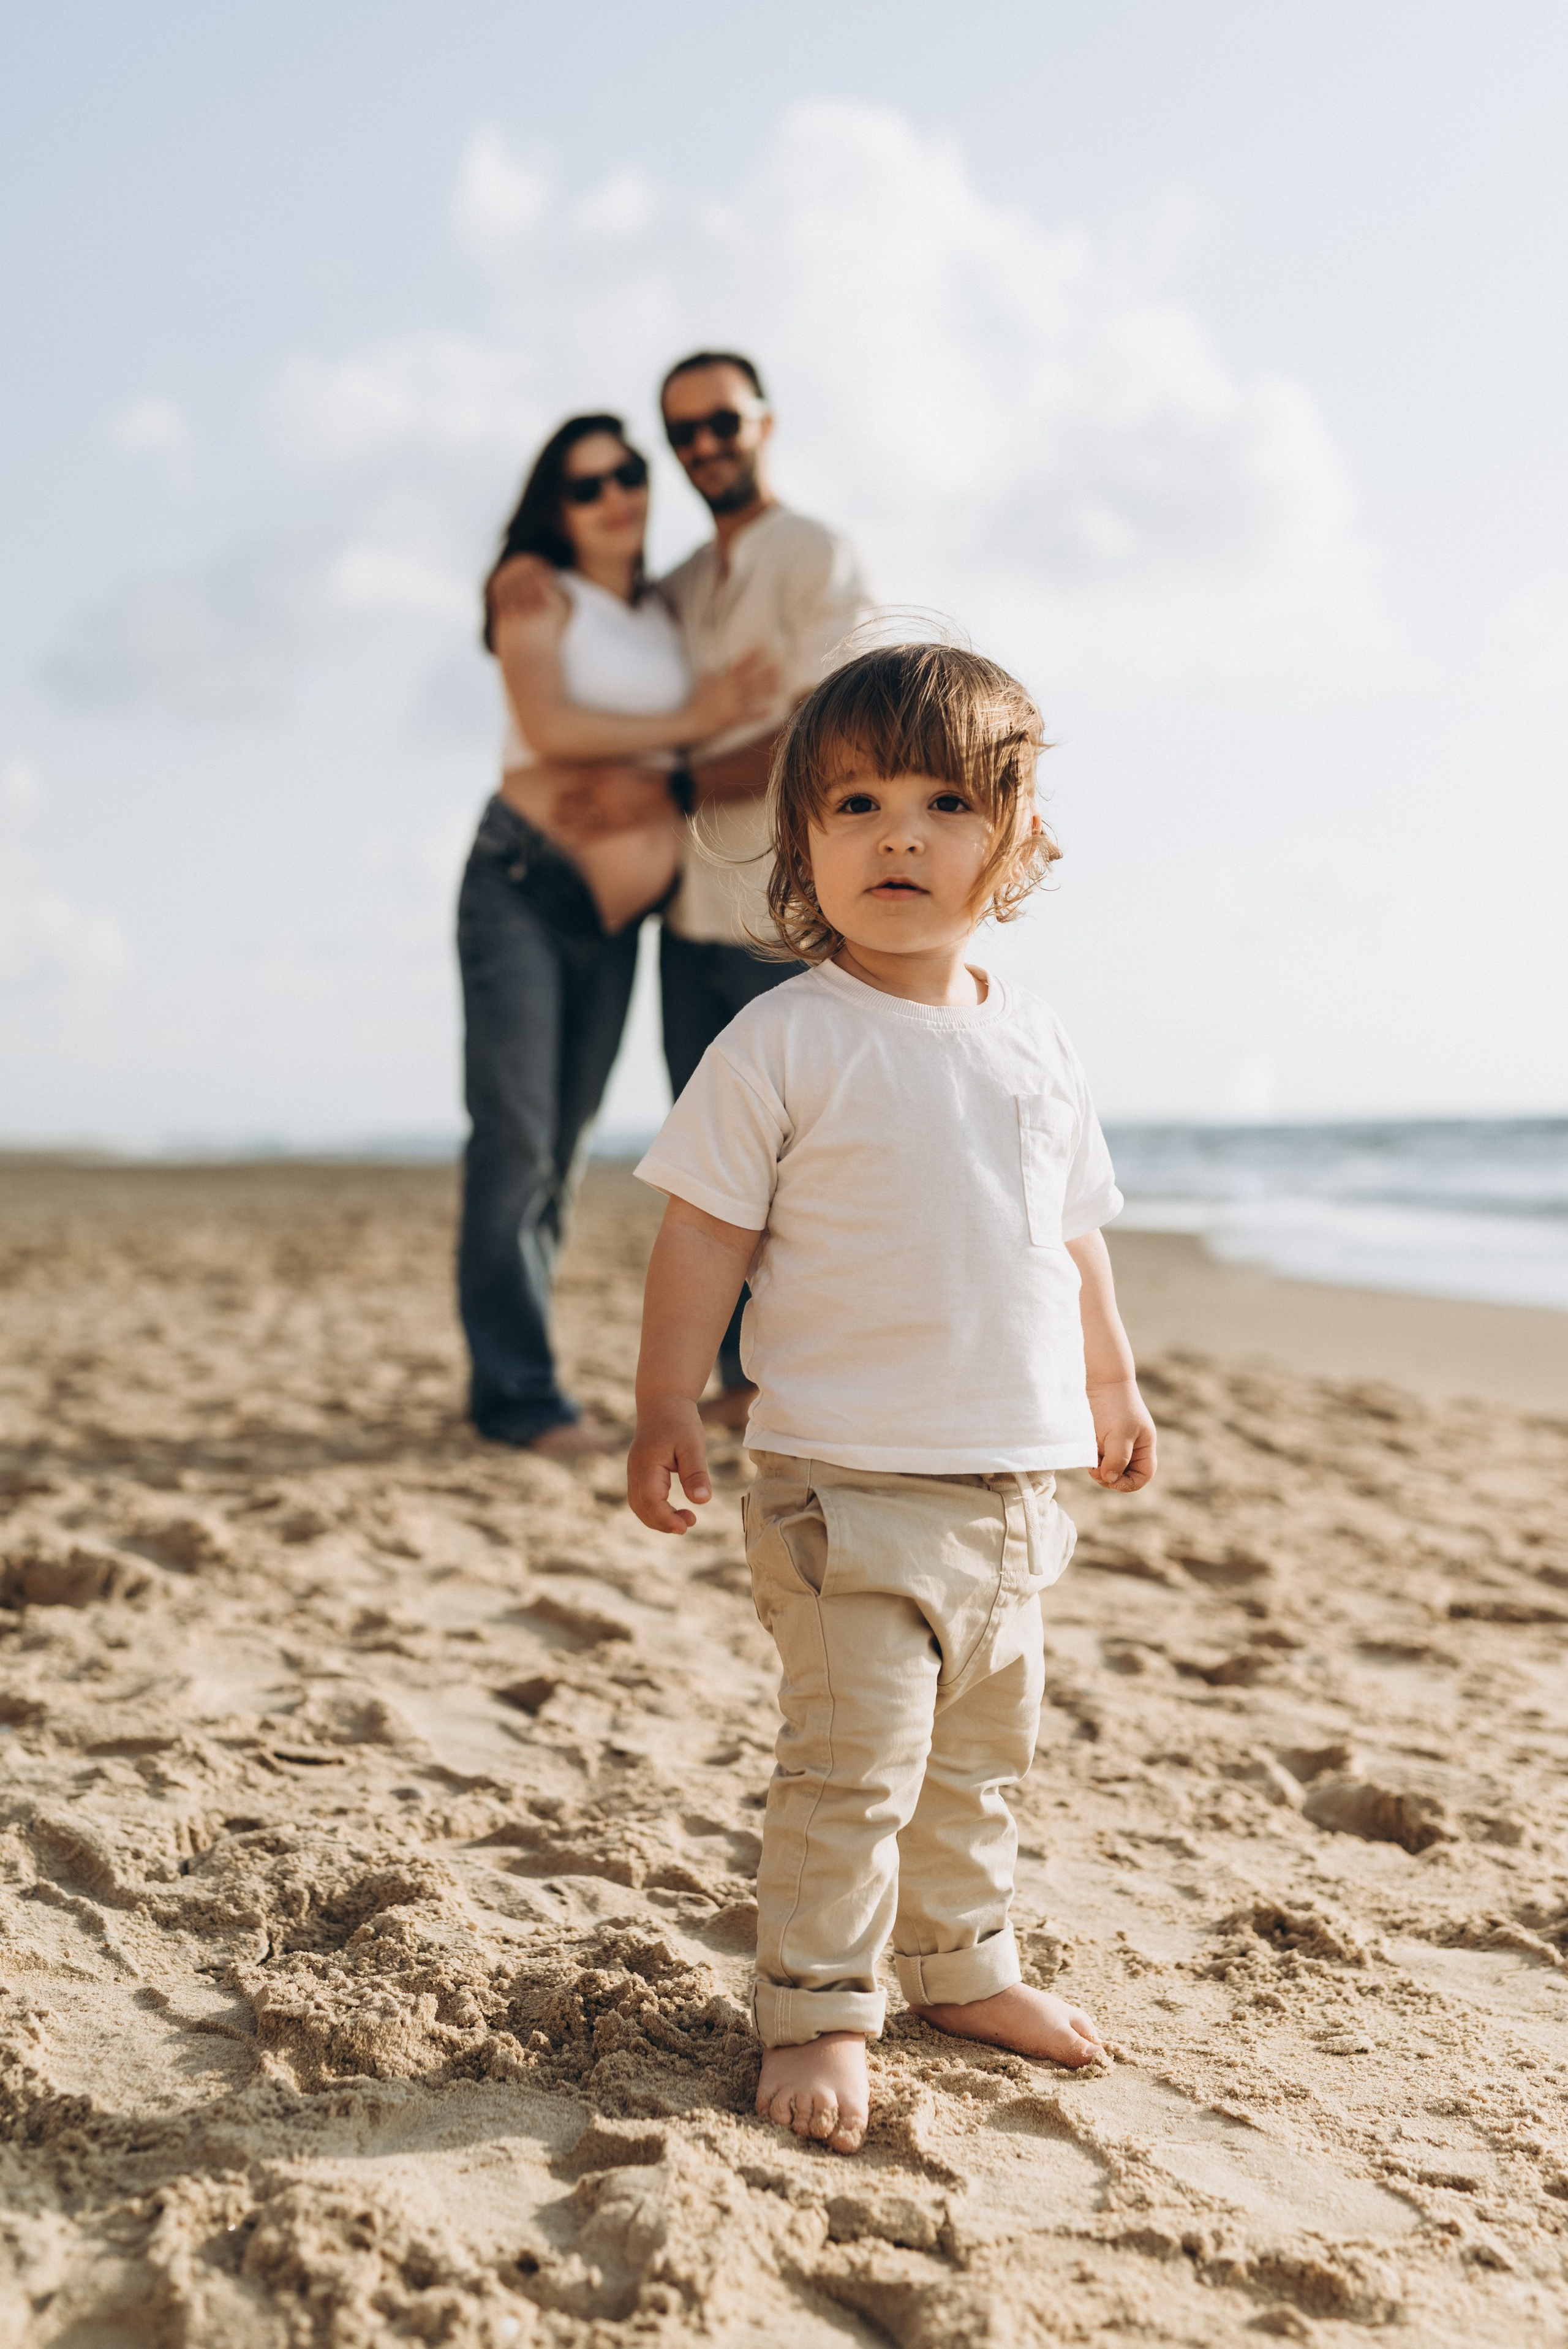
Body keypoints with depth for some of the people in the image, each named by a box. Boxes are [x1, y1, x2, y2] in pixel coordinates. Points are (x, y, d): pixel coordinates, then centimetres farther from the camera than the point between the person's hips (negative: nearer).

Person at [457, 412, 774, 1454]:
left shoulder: (669, 615, 18)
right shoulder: (533, 590, 2)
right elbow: (550, 727, -12)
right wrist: (687, 722, -7)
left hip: (615, 914, 5)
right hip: (522, 886, -5)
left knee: (566, 1148, 4)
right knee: (516, 1137, -10)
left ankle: (513, 1382, 10)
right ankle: (519, 1389, -8)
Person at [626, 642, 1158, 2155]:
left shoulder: (1031, 1044, 8)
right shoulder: (784, 1042, -9)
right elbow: (706, 1234, -8)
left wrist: (1110, 1387, 24)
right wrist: (666, 1410, -11)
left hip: (1015, 1477, 6)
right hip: (851, 1477, -6)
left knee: (980, 1749, 19)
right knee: (853, 1758, -6)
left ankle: (961, 1965, 36)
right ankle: (813, 2010, 11)